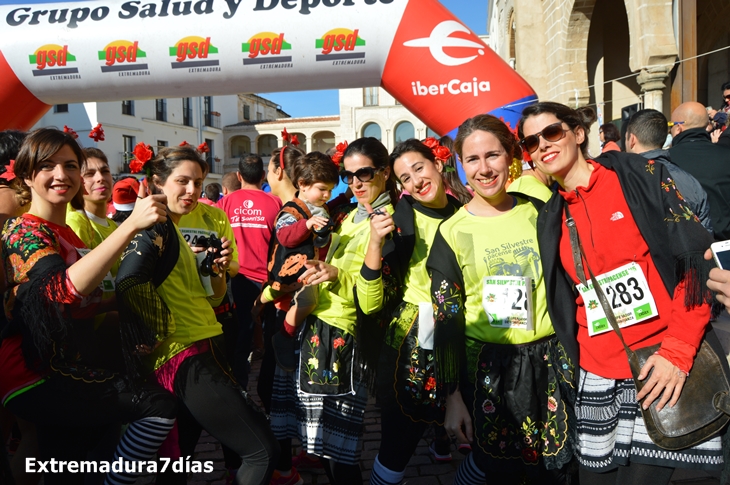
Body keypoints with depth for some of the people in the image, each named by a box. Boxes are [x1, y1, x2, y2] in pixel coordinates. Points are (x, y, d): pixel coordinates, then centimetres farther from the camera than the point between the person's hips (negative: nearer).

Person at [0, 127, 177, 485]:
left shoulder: (65, 233, 15)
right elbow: (67, 288, -36)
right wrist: (131, 224, -43)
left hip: (62, 371, 9)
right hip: (33, 382, -9)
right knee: (159, 407, -18)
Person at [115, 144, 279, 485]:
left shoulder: (176, 233, 18)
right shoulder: (154, 230, -11)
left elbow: (212, 300, 19)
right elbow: (127, 287, -30)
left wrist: (219, 269, 1)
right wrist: (151, 341, -21)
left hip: (205, 352, 10)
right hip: (184, 360, -10)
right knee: (263, 451, -8)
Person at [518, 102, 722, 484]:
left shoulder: (640, 175, -4)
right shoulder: (551, 218, 8)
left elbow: (697, 258, -8)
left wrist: (677, 350, -15)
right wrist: (573, 362, 9)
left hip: (665, 366, -3)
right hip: (598, 376, 4)